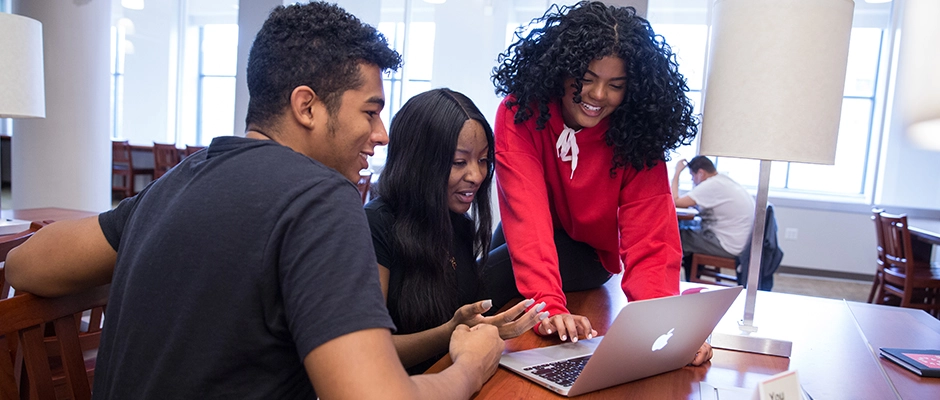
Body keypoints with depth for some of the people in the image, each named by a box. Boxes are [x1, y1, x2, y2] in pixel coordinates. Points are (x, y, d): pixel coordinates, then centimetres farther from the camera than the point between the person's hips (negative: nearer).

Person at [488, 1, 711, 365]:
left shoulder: (638, 138, -23)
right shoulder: (521, 113, -26)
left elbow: (649, 245, -28)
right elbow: (527, 214, -36)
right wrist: (550, 308, -50)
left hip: (588, 254, -2)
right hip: (523, 240, 2)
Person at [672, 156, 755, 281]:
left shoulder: (711, 185, -18)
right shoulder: (725, 180, 10)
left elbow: (675, 201, -18)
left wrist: (677, 172, -8)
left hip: (728, 247, -9)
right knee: (688, 227, 21)